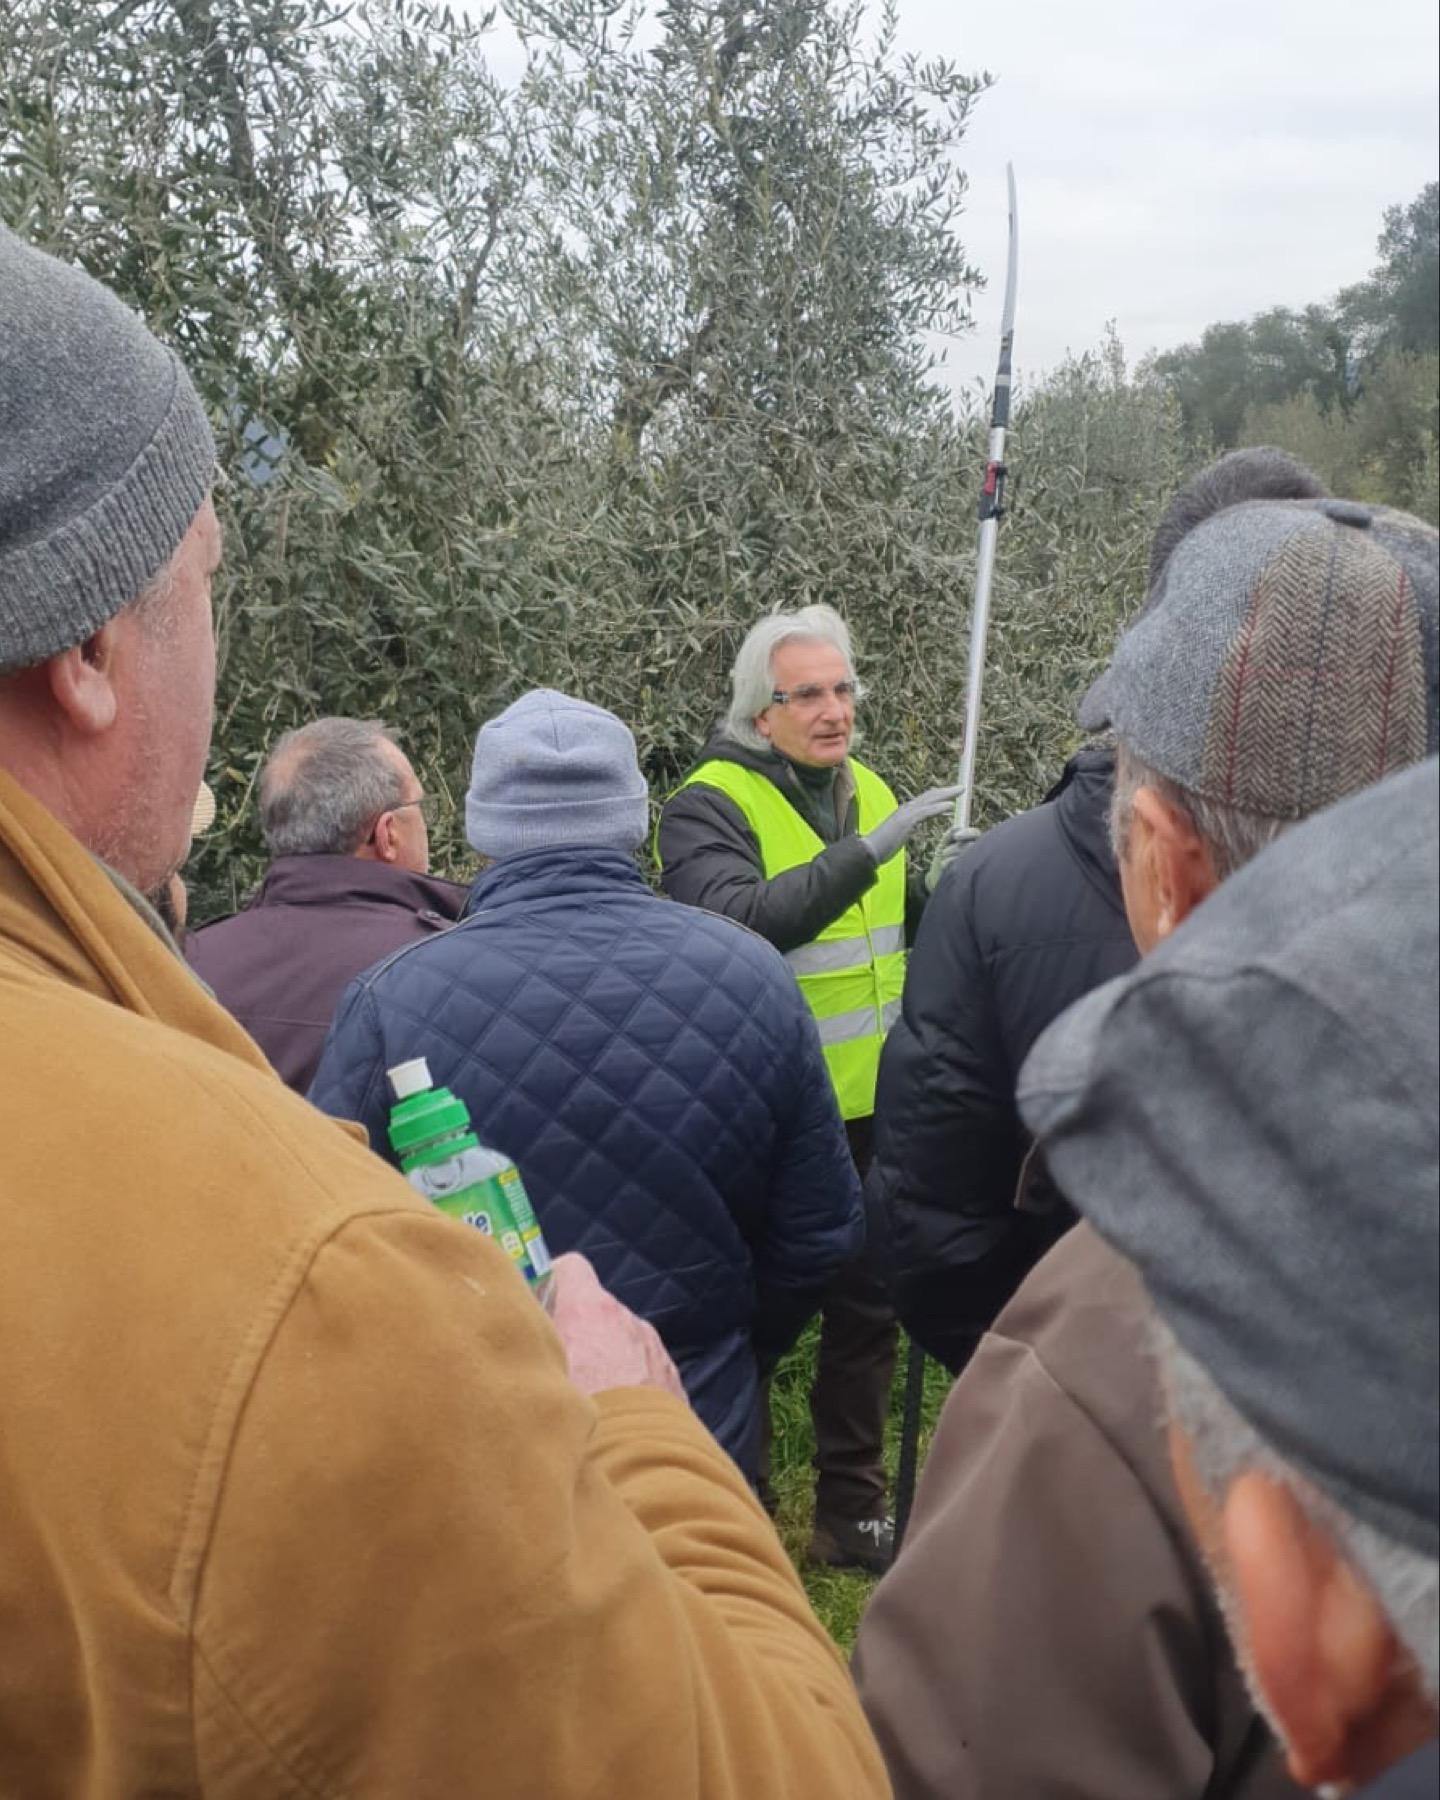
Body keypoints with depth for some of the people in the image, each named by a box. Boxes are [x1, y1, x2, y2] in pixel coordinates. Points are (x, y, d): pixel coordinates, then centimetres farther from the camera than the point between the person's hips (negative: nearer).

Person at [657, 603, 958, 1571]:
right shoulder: (710, 805, -13)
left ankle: (851, 1510, 35)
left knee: (868, 1308, 17)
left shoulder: (869, 792, 7)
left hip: (868, 1113, 7)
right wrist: (864, 853, -35)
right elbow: (738, 921, -32)